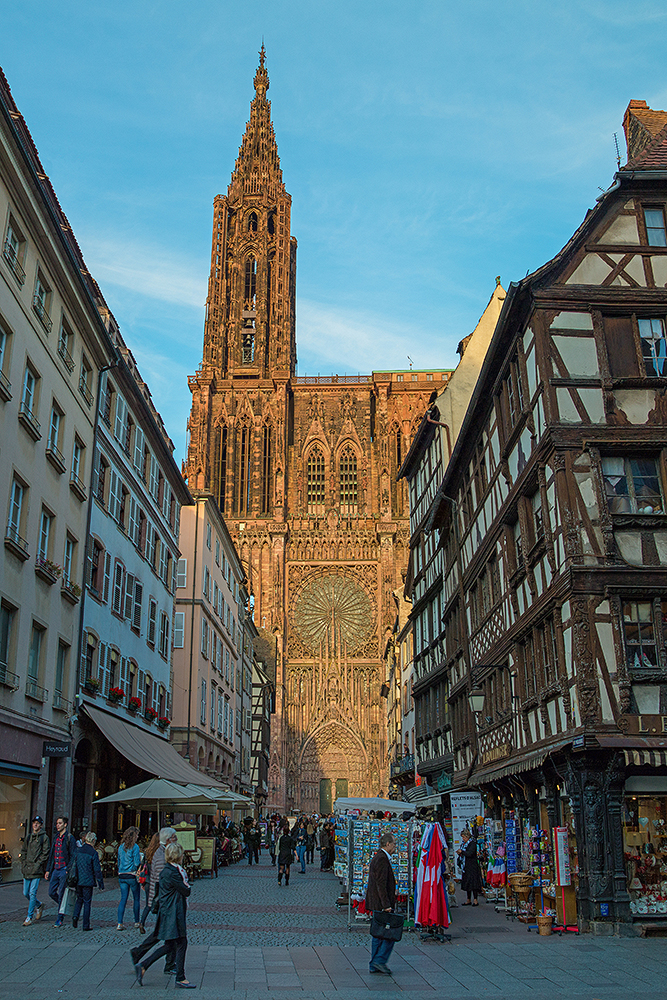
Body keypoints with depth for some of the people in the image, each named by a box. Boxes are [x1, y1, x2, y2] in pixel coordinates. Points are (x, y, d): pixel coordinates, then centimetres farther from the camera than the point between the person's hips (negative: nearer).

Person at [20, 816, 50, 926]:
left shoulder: (44, 838, -2)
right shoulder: (28, 837, 14)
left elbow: (45, 854, -6)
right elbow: (23, 851, 18)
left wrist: (37, 864, -12)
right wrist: (23, 863, 6)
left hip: (36, 870, -6)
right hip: (26, 870, 6)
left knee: (32, 893, -7)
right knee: (26, 893, 10)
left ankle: (30, 917, 1)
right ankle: (39, 905, 33)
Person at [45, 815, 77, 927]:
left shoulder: (70, 838, -8)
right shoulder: (56, 838, 13)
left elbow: (73, 856, -10)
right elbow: (51, 854, 18)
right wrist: (48, 869, 14)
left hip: (64, 870, -7)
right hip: (55, 869, 7)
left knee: (61, 895, -3)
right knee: (51, 892, 7)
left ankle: (59, 919, 5)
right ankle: (61, 905, 32)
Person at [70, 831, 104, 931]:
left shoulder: (77, 850, 2)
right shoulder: (93, 853, -11)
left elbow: (72, 865, 7)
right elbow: (97, 870, -9)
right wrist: (100, 884, -1)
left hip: (77, 881, 4)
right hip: (88, 881, -4)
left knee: (79, 899, 21)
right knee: (87, 902, 5)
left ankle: (75, 916, -1)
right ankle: (86, 925, 7)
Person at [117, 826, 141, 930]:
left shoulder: (121, 847, 9)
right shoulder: (135, 847, -10)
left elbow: (119, 862, 16)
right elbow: (137, 863, -13)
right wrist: (140, 857, 6)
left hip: (122, 876, 6)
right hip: (132, 876, -6)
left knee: (123, 899, 6)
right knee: (136, 899, 8)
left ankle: (120, 924, -1)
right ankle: (136, 922, 16)